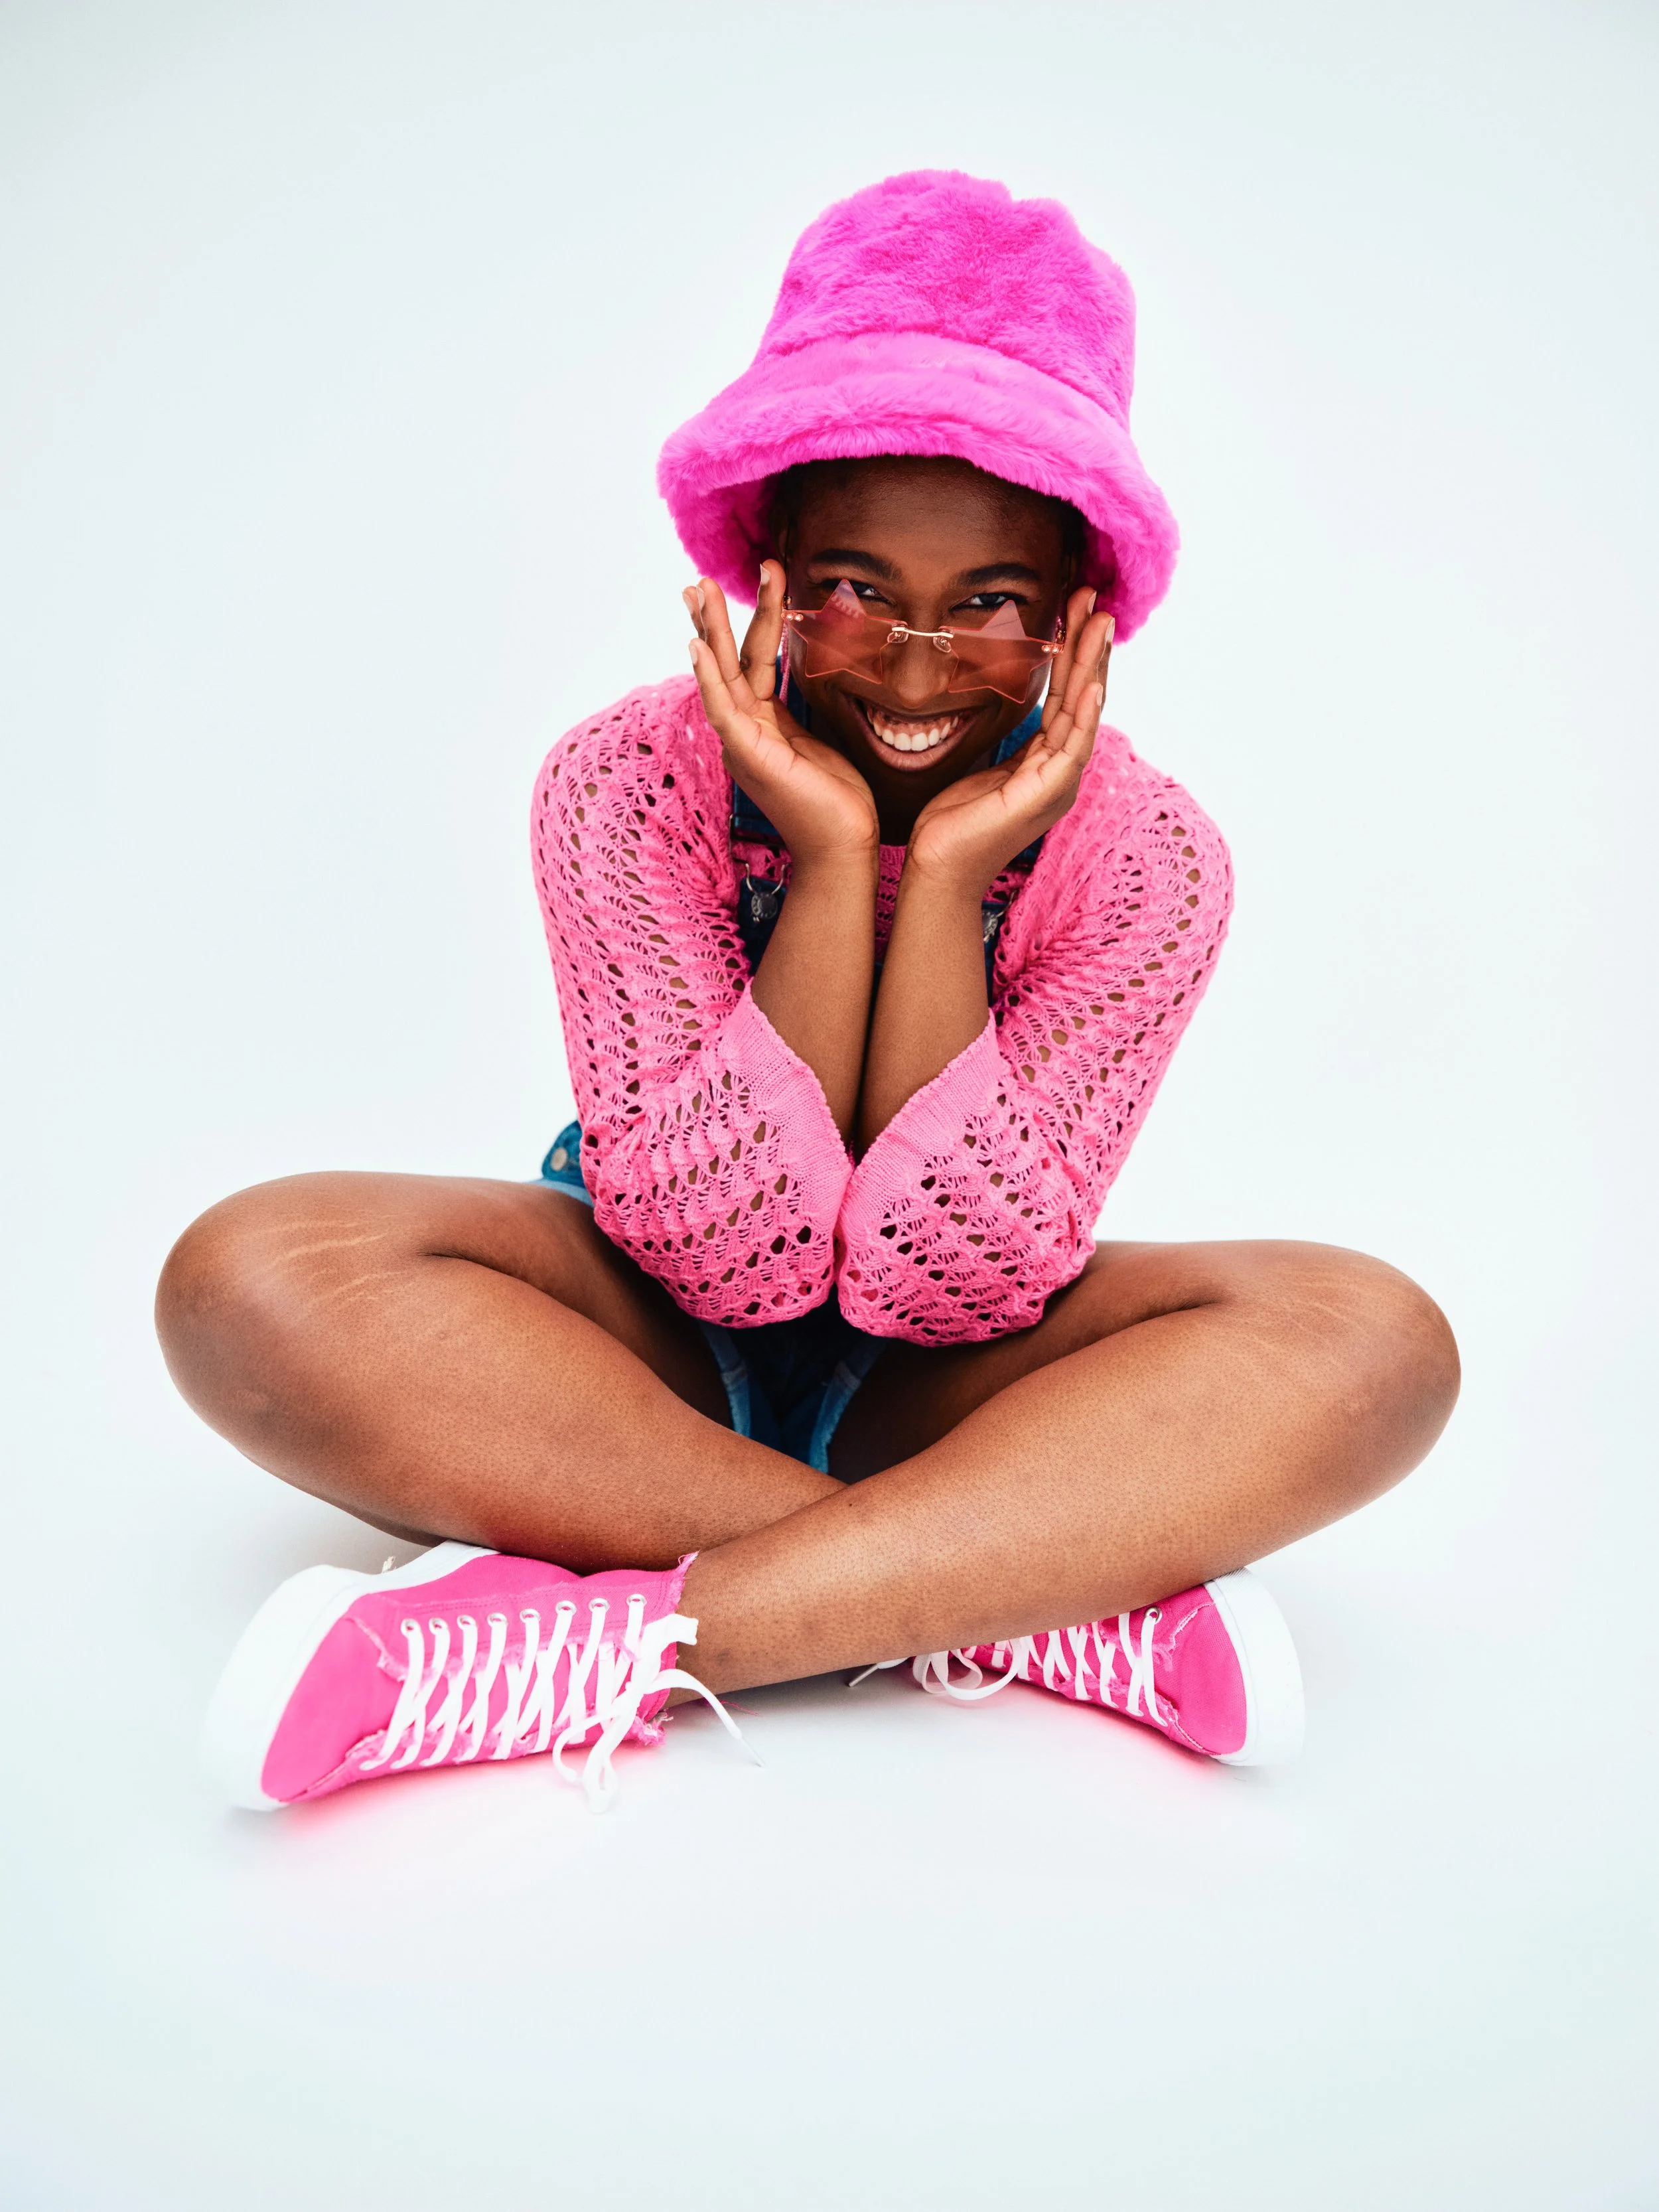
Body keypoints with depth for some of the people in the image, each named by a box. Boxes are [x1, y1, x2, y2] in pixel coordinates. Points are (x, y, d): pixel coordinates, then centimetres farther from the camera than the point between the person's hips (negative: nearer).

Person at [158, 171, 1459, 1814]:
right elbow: (736, 1255, -22)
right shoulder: (627, 784, -16)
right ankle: (1070, 1594, -27)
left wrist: (949, 875, -27)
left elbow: (948, 1281, -21)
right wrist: (831, 857, -28)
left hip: (938, 1378, 1)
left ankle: (610, 1635, -30)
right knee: (254, 1277, -29)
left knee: (1372, 1337, -27)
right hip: (656, 1343, 0)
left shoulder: (1143, 857, -15)